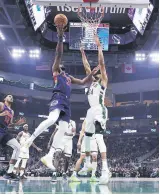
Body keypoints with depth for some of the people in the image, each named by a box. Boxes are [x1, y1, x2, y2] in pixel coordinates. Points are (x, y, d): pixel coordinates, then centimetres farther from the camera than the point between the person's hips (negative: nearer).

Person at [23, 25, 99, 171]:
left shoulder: (69, 77, 35)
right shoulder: (55, 70, 16)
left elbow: (83, 82, 41)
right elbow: (59, 54, 3)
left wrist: (92, 73, 31)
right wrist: (60, 37, -7)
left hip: (66, 101, 7)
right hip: (58, 97, -7)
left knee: (63, 129, -6)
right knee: (52, 119, -35)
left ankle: (49, 156, -6)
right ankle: (31, 138, -19)